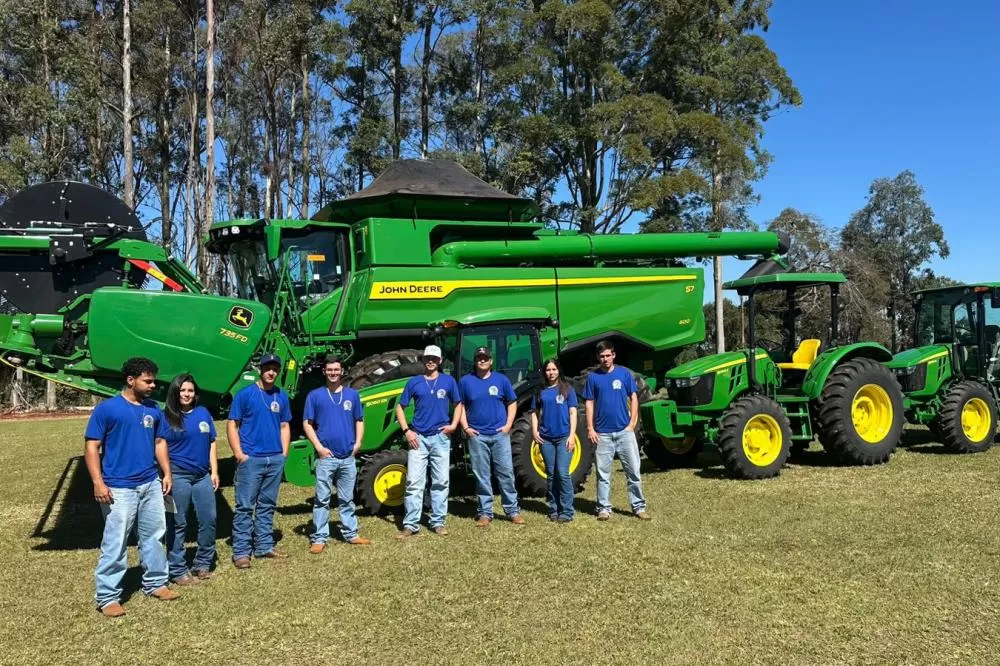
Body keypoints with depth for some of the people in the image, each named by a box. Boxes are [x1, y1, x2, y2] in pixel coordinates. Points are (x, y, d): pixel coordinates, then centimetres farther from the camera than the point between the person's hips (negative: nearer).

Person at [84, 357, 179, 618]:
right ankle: (107, 597, 7)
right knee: (115, 543, -3)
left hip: (151, 485, 6)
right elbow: (91, 447, -9)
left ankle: (155, 583, 29)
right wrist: (98, 483, -16)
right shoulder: (107, 409, -8)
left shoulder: (153, 409, 9)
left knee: (154, 536, 15)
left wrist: (167, 473, 9)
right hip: (119, 488, -6)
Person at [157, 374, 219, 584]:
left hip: (202, 476, 5)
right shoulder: (167, 417, -2)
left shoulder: (203, 413, 11)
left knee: (209, 520, 7)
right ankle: (177, 570, 12)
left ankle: (202, 564, 22)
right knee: (177, 524, 3)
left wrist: (214, 471, 9)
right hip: (178, 476, -5)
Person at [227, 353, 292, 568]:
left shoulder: (281, 396, 10)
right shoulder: (245, 394, -4)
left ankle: (264, 546, 22)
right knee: (245, 506, -3)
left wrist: (284, 453, 7)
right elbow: (232, 425, -4)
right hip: (251, 459, -5)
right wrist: (239, 454, -11)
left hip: (275, 460, 5)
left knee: (267, 505, 13)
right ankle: (241, 552, 2)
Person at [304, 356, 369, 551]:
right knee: (322, 499, 2)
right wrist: (318, 446, -9)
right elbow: (307, 424, 0)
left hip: (348, 457, 3)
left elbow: (359, 421, 13)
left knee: (347, 498, 13)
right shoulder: (315, 395, 1)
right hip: (326, 457, -2)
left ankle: (350, 533, 21)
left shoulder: (352, 394, 8)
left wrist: (358, 442, -1)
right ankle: (319, 538, 6)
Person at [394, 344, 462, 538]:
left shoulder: (448, 381, 6)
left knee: (440, 481, 6)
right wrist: (406, 431, -3)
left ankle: (438, 522, 15)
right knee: (413, 481, -3)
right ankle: (410, 524, 1)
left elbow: (458, 404, 16)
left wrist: (453, 425, 1)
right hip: (418, 438, -1)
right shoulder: (414, 382, 4)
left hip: (441, 437, 1)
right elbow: (400, 407, 8)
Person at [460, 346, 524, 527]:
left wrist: (508, 424, -1)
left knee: (506, 472, 2)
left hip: (500, 434, 0)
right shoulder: (466, 381, 3)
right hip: (477, 435, 0)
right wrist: (465, 427, -2)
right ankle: (485, 512, 13)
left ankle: (513, 510, 11)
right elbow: (461, 406, 8)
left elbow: (512, 403, 10)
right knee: (482, 475, 5)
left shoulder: (501, 379, 4)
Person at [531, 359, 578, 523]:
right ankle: (553, 509, 15)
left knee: (563, 473, -10)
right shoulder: (540, 391, 10)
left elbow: (573, 413, 1)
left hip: (564, 437, -3)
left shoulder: (567, 389, 4)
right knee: (551, 474, 8)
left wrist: (572, 435, -8)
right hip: (546, 438, 3)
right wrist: (534, 431, -2)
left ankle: (566, 511, -6)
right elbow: (534, 412, 14)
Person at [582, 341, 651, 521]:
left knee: (633, 471, 1)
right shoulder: (593, 377, 3)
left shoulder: (624, 373, 3)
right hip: (603, 433, 0)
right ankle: (604, 508, 14)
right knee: (603, 473, 6)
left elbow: (633, 399, 5)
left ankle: (639, 506, 9)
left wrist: (632, 424, -4)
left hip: (624, 431, 0)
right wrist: (590, 429, -3)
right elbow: (590, 404, 4)